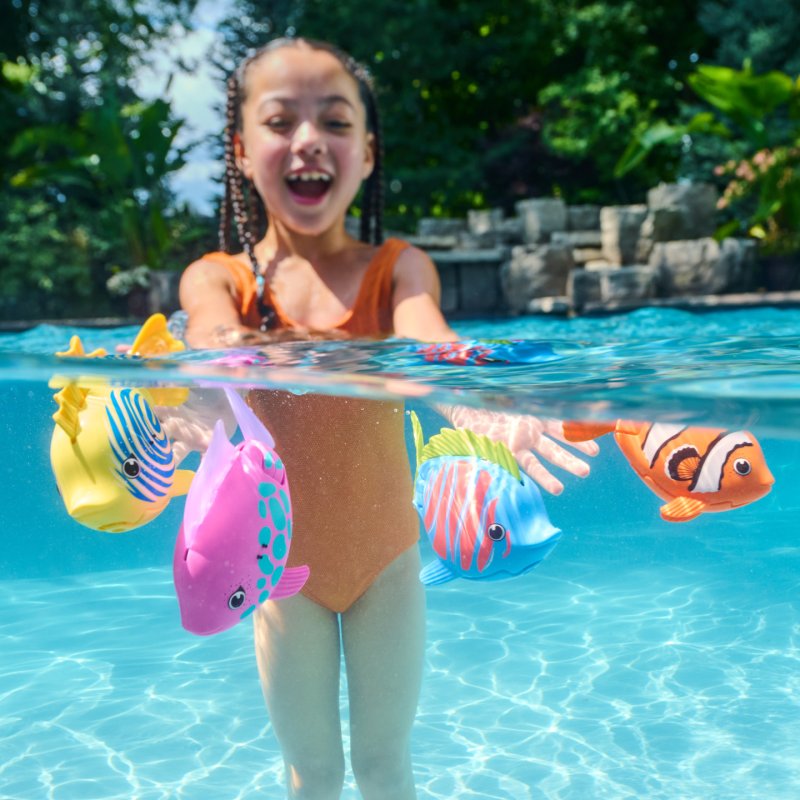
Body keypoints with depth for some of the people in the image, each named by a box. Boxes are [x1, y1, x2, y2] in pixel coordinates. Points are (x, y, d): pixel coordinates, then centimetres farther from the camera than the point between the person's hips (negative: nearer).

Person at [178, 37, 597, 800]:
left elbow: (425, 342, -30)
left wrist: (483, 409, -54)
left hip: (387, 559, 0)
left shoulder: (398, 268, -8)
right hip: (283, 565, 0)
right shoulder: (217, 278, -7)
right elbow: (214, 340, -31)